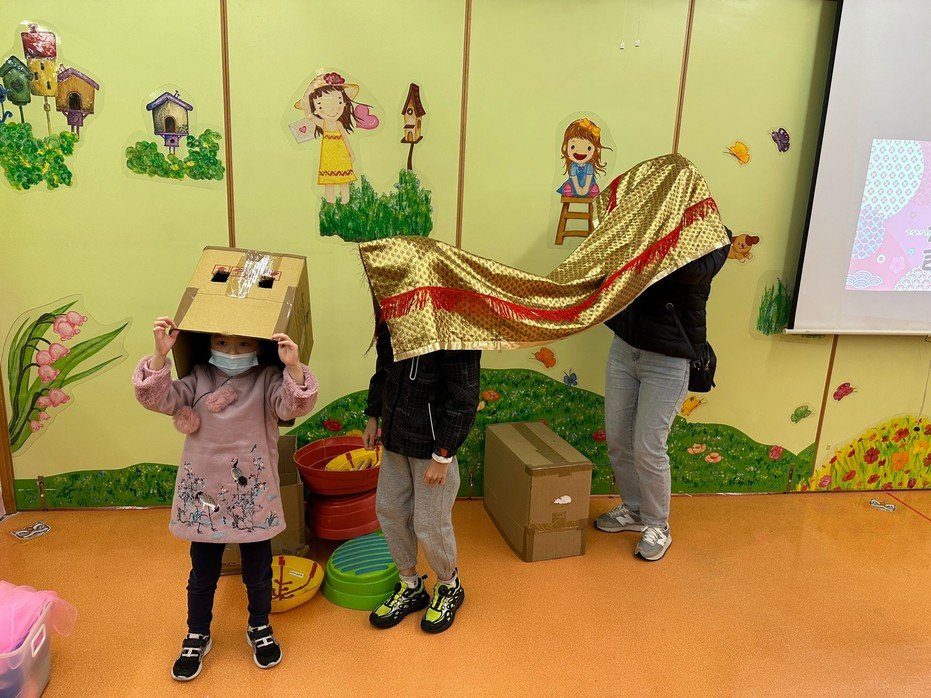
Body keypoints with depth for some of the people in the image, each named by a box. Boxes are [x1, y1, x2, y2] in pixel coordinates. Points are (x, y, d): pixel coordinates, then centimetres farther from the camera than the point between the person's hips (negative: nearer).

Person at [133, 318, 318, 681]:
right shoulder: (198, 378, -2)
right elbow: (158, 399, -12)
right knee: (202, 574, 18)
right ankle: (197, 636, 41)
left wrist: (294, 367, -43)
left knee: (257, 571, 16)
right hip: (204, 495, 2)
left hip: (253, 496, -1)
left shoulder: (268, 379, -8)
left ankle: (260, 628, 41)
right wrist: (160, 355, -27)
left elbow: (293, 406, -25)